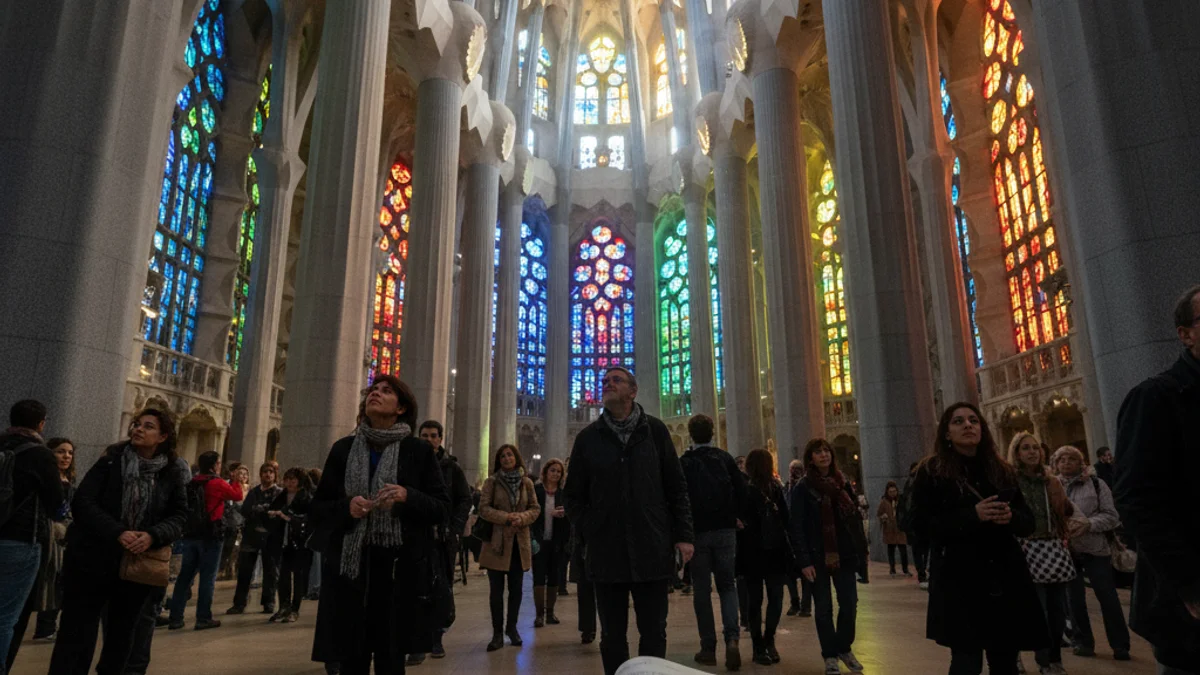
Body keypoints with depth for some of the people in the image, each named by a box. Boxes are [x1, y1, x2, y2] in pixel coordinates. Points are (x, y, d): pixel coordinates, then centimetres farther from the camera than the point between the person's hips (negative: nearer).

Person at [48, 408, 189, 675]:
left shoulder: (173, 474, -1)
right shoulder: (110, 461, -4)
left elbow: (180, 517, -3)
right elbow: (82, 503, -12)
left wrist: (153, 536, -23)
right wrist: (117, 533, -25)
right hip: (93, 560, -2)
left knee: (121, 635, 15)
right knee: (76, 633, 2)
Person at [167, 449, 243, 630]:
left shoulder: (191, 483, 8)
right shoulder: (218, 483, -10)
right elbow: (238, 495, 2)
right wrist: (236, 480, 15)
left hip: (190, 534, 6)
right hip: (210, 536, -6)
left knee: (185, 576, 9)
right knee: (208, 578, 0)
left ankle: (176, 618, 11)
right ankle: (203, 618, 3)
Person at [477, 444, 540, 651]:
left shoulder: (526, 482, 7)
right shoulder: (491, 482, 0)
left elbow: (535, 508, 7)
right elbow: (483, 508, -6)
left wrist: (522, 517, -13)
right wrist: (506, 517, -17)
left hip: (520, 542, 2)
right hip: (496, 541, -2)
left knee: (516, 588, 9)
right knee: (496, 590, 2)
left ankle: (511, 628, 25)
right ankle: (497, 633, 12)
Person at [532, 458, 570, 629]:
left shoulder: (564, 493, 5)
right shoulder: (535, 490, -1)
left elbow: (568, 518, 3)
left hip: (557, 542, 3)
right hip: (539, 541, -2)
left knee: (553, 577, 9)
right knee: (539, 577, -3)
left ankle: (550, 612, 19)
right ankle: (539, 614, 2)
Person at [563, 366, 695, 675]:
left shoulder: (654, 430, 2)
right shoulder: (588, 437, 4)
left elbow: (677, 487, 3)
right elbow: (574, 495, 10)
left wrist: (683, 535, -2)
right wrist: (589, 529, -2)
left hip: (652, 549, -1)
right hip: (607, 552, 1)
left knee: (654, 634, 9)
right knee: (612, 636, 11)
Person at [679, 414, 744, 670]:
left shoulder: (684, 463, -4)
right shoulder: (725, 458, 1)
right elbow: (742, 490, -1)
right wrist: (735, 517, 12)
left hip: (697, 531, -1)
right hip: (725, 530, 2)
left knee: (702, 590, 8)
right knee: (727, 585, 11)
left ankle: (708, 648, 10)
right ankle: (732, 637, -9)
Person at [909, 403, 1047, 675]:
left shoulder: (1002, 470, 13)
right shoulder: (931, 472, -1)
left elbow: (1029, 522, 12)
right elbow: (922, 527, -9)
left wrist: (1011, 517, -11)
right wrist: (972, 515, -19)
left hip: (1006, 578, 5)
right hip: (959, 581, -4)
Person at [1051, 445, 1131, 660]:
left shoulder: (1096, 484, -3)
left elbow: (1111, 515, -5)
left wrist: (1088, 524, -19)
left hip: (1095, 548, -1)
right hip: (1067, 550, 1)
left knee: (1107, 596, 3)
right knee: (1074, 597, 9)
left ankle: (1120, 645, 18)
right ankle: (1082, 641, 22)